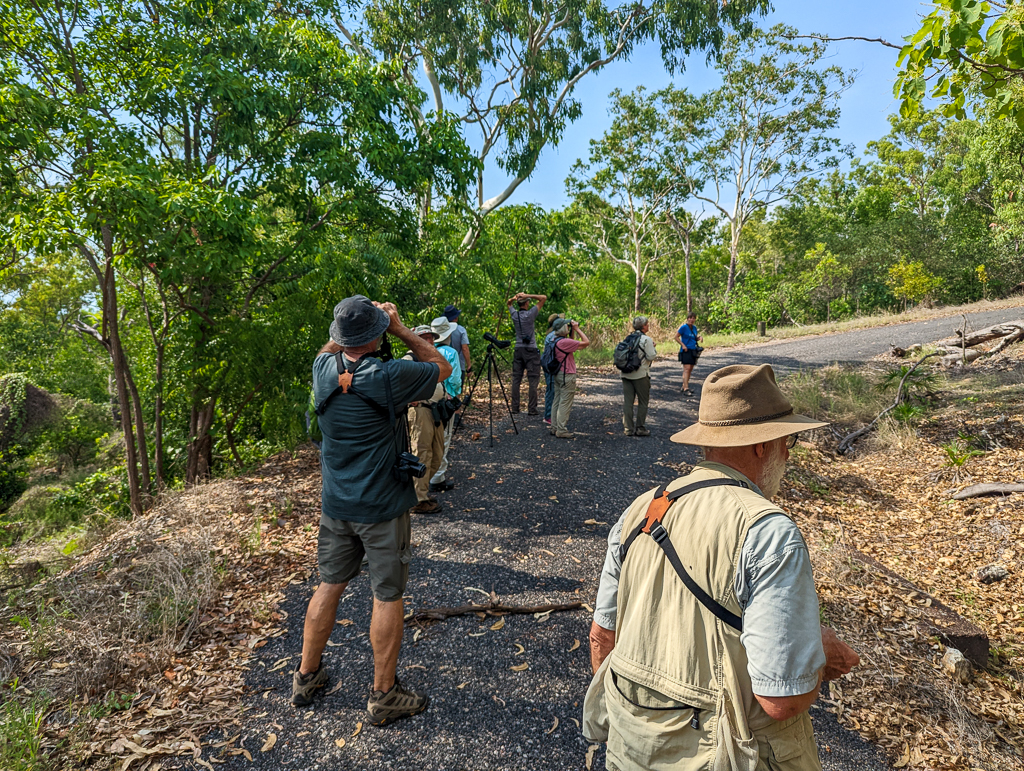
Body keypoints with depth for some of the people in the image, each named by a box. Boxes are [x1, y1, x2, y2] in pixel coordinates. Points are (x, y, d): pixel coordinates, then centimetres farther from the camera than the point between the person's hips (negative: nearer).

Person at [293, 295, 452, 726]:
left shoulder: (324, 368, -6)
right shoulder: (387, 378, -23)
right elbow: (442, 367, -7)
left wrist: (350, 329, 7)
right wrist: (401, 330, -6)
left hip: (335, 504, 6)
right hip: (382, 508, -6)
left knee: (329, 585, 20)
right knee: (387, 596, 8)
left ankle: (306, 677, 37)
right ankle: (383, 695, 23)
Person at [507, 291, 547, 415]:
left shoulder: (514, 314, 3)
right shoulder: (530, 314, -10)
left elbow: (508, 303, 25)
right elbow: (544, 298, -6)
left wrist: (514, 298, 5)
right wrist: (527, 296, -11)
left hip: (518, 350, 5)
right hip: (531, 350, -5)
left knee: (516, 379, 8)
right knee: (533, 380, -2)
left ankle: (515, 407, 9)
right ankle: (531, 409, -4)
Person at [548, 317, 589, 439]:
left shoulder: (556, 341, 8)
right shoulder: (564, 342, -21)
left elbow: (573, 345, 21)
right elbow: (586, 342, -18)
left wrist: (573, 331, 12)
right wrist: (577, 329, -10)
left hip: (558, 374, 10)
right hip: (567, 375, -10)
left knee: (557, 401, 14)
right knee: (565, 404, -4)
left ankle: (555, 427, 22)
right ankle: (561, 431, 0)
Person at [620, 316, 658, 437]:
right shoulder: (647, 340, -10)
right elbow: (651, 356, -12)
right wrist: (653, 347, 4)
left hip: (626, 374, 6)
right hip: (641, 375, -5)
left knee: (627, 402, 6)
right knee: (643, 402, 7)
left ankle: (628, 428, 9)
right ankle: (640, 428, 9)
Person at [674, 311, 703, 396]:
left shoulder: (694, 328, 11)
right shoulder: (684, 327, -9)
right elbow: (676, 337, -7)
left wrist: (700, 337, 1)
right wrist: (683, 345, -15)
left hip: (693, 350, 8)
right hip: (686, 351, -8)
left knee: (690, 369, 11)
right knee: (687, 368, -15)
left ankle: (683, 387, 21)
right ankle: (686, 388, -18)